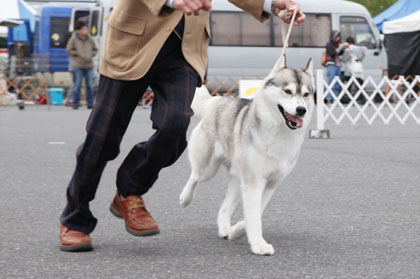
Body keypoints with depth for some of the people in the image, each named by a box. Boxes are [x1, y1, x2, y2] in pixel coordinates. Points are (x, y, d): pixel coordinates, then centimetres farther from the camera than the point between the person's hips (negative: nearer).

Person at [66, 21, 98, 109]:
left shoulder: (90, 40, 6)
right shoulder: (73, 39, -3)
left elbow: (95, 49, 19)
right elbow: (69, 50, 0)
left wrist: (91, 54, 0)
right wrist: (78, 54, -9)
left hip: (89, 66, 3)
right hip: (77, 66, -3)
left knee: (90, 85, 5)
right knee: (77, 85, -2)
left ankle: (90, 103, 13)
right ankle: (75, 103, 6)